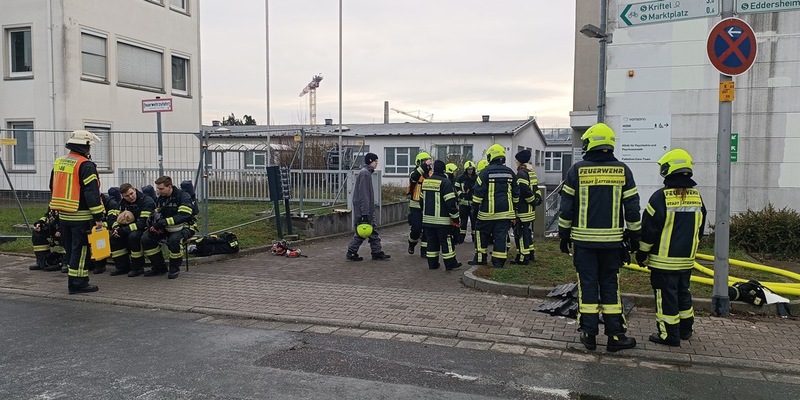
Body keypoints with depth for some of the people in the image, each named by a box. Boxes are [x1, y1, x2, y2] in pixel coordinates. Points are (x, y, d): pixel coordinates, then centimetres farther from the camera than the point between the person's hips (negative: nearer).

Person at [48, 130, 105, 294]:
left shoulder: (58, 162, 11)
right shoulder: (85, 165, -15)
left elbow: (53, 188, 20)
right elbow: (92, 193, -20)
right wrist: (98, 217, -18)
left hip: (63, 214, 8)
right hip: (81, 216, -8)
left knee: (71, 248, 16)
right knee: (81, 249, -2)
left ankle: (74, 281, 24)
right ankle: (78, 283, 1)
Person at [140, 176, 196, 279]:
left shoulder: (183, 196, -15)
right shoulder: (161, 198, 9)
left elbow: (183, 216, -27)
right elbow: (156, 214, 12)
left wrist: (162, 223, -31)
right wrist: (155, 226, -13)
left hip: (184, 227, -7)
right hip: (167, 228, 7)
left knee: (174, 239, -38)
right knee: (145, 238, -11)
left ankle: (175, 268, -15)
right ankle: (159, 267, 2)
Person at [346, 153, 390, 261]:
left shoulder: (367, 172, 15)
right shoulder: (364, 173, -16)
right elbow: (363, 194, -21)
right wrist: (365, 212, -23)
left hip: (368, 209, 10)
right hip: (362, 209, -10)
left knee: (373, 232, 11)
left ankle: (377, 252, 15)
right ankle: (351, 253, 7)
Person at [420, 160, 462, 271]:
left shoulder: (426, 181, 9)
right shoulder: (445, 182, -13)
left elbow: (422, 199, 19)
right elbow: (451, 201, -16)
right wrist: (455, 216, -9)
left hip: (427, 219, 6)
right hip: (442, 219, -6)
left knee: (432, 241, 11)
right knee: (446, 241, 1)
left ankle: (432, 263, 13)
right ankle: (450, 263, 6)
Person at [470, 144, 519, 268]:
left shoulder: (486, 172, -6)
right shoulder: (510, 173, 8)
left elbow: (478, 192, -7)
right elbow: (516, 193, 14)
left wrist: (475, 208, 0)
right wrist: (513, 207, 23)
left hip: (488, 211, -3)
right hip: (505, 211, 3)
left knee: (482, 234, 11)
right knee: (501, 236, 4)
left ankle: (480, 258, 16)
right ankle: (499, 261, 3)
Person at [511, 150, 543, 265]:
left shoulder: (521, 173, -16)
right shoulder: (532, 172, 14)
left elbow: (524, 190, -25)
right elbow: (536, 188, 16)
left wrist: (533, 200, -13)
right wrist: (537, 199, 13)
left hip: (522, 210, -10)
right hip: (530, 209, 10)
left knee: (521, 233, -5)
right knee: (527, 231, 19)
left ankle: (523, 258, -2)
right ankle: (530, 253, 28)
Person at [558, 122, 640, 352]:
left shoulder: (577, 170, -3)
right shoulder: (622, 171, 1)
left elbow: (567, 207, -1)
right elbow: (632, 207, 3)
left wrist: (564, 235, 8)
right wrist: (634, 236, 12)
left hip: (583, 239, -1)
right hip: (612, 239, 1)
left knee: (587, 285, 5)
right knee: (610, 286, 8)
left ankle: (589, 334, 9)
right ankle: (615, 335, 10)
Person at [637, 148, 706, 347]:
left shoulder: (661, 197, -16)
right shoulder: (697, 197, 5)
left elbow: (649, 229, -14)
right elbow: (699, 229, 14)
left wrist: (642, 253, -3)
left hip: (663, 260, -7)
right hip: (686, 259, 7)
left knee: (666, 295, 1)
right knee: (683, 292, 19)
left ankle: (669, 335, 6)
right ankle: (685, 329, 30)